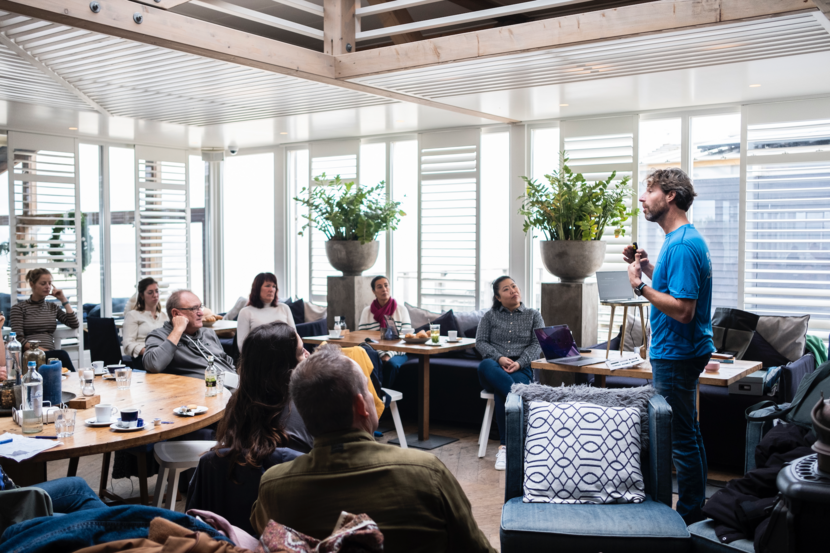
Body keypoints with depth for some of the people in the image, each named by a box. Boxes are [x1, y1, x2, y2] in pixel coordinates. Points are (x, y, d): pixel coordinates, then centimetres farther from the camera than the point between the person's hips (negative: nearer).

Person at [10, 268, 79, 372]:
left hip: (51, 355, 4)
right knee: (61, 354, -36)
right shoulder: (19, 308, 9)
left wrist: (63, 300, 10)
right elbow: (19, 339, -2)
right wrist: (41, 350, -15)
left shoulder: (53, 307, 21)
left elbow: (75, 324, 10)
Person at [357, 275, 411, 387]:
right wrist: (381, 355, -15)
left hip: (396, 354, 0)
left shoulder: (402, 310, 6)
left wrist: (389, 355, -15)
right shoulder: (367, 312, 8)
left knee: (391, 364, -33)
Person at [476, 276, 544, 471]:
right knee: (485, 366, -40)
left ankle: (504, 446, -29)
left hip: (522, 369, -1)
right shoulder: (490, 316, 19)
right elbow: (480, 342, 8)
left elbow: (537, 344, 4)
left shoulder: (533, 315, 17)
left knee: (501, 394, -36)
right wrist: (499, 358, -12)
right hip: (495, 367, 1)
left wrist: (519, 363, -15)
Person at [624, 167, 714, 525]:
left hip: (676, 355, -11)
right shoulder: (682, 239, 12)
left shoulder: (682, 245, -21)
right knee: (687, 435, 19)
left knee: (681, 439, -1)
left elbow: (682, 309, -26)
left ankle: (690, 516, 10)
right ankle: (695, 509, 31)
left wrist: (640, 285, -21)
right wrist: (647, 267, 11)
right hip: (678, 351, 11)